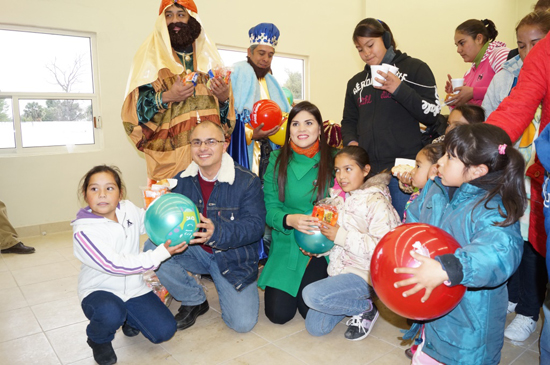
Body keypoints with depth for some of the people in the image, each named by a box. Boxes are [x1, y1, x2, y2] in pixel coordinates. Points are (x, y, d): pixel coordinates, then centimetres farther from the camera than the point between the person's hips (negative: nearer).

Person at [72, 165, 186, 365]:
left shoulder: (129, 210, -3)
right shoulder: (83, 232, -20)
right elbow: (116, 265, -27)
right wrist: (161, 253, -29)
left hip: (134, 289, 4)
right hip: (99, 291, -4)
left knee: (164, 331, -10)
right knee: (110, 313, -38)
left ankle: (130, 318, 22)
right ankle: (99, 340, -1)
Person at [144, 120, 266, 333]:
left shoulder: (247, 181, -14)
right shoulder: (181, 180, 0)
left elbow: (255, 225, -22)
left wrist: (216, 232, -38)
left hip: (234, 257, -3)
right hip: (194, 250, 4)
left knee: (242, 323, -15)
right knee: (153, 247, -22)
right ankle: (194, 301, 1)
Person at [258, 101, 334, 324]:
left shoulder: (332, 160, -3)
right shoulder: (278, 160, -1)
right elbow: (270, 208, -3)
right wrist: (289, 220, -24)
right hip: (286, 245, 1)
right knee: (278, 313, -5)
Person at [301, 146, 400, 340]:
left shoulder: (377, 202, -14)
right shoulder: (340, 198, 8)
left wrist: (342, 236, -25)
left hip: (364, 274, -7)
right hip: (339, 270, 8)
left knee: (312, 294, -26)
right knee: (314, 327, 3)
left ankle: (366, 308, -3)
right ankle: (355, 301, 23)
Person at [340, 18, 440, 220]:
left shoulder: (414, 68, 6)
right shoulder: (356, 82, 19)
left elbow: (432, 114, 0)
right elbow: (349, 121, 22)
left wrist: (400, 90, -12)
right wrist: (351, 142, 1)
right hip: (367, 169, 4)